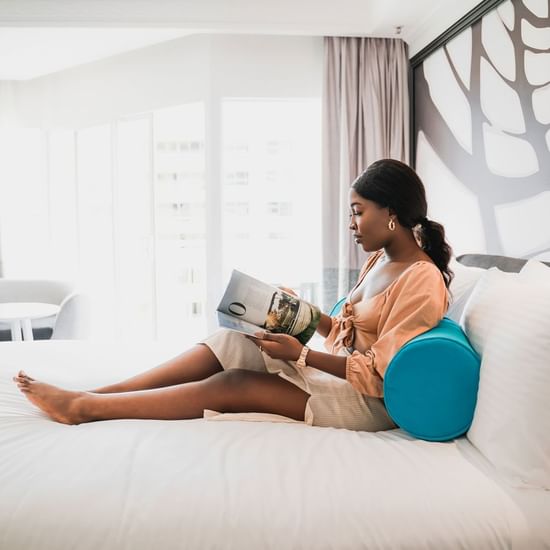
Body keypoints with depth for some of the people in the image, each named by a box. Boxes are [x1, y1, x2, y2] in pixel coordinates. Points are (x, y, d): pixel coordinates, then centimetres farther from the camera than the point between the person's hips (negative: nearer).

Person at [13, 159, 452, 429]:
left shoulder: (423, 281, -18)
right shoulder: (380, 259, 9)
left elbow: (381, 375, -21)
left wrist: (302, 354, -22)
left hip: (369, 402, -8)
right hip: (339, 370, 8)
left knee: (233, 385, -21)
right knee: (228, 341, -9)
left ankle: (83, 408, -12)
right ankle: (91, 396, -7)